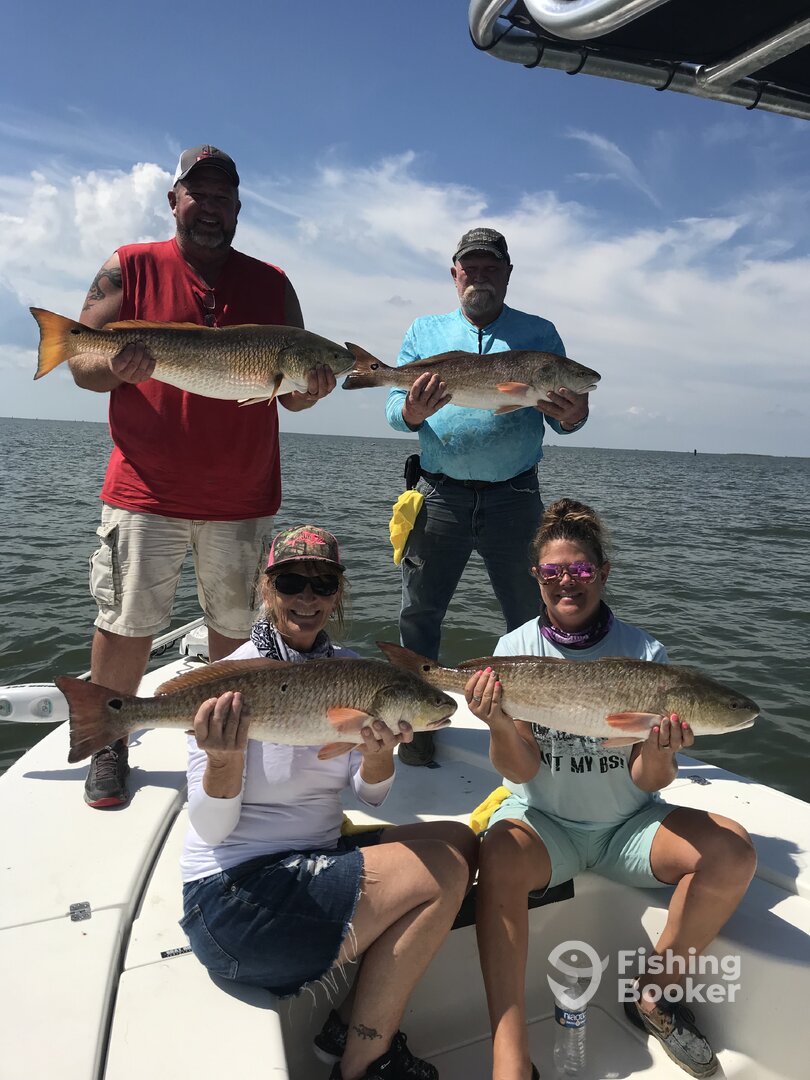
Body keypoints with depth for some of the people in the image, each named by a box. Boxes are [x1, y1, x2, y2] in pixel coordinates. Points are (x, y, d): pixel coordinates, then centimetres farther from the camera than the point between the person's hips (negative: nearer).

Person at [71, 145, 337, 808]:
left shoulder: (271, 285, 11)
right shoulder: (129, 269, 6)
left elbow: (295, 392, 11)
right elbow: (82, 363, 3)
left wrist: (310, 388, -12)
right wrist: (116, 368, -19)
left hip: (243, 496, 2)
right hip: (145, 488, -1)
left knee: (237, 624, 9)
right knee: (126, 623, 3)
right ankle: (109, 744, 24)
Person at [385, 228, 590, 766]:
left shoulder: (538, 332, 11)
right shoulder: (424, 331, 13)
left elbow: (564, 417, 7)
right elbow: (393, 407, 6)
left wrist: (572, 416, -18)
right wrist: (412, 411, -18)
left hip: (514, 498, 0)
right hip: (440, 495, 1)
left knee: (531, 619, 7)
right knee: (420, 612, 5)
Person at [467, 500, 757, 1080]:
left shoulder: (644, 652, -7)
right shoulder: (516, 649, -7)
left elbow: (647, 781, -8)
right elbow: (521, 769, -13)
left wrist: (657, 753, -31)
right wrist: (501, 725, -35)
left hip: (627, 823, 2)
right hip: (543, 819, -1)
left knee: (733, 850, -21)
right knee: (499, 857, -32)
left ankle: (658, 990, 2)